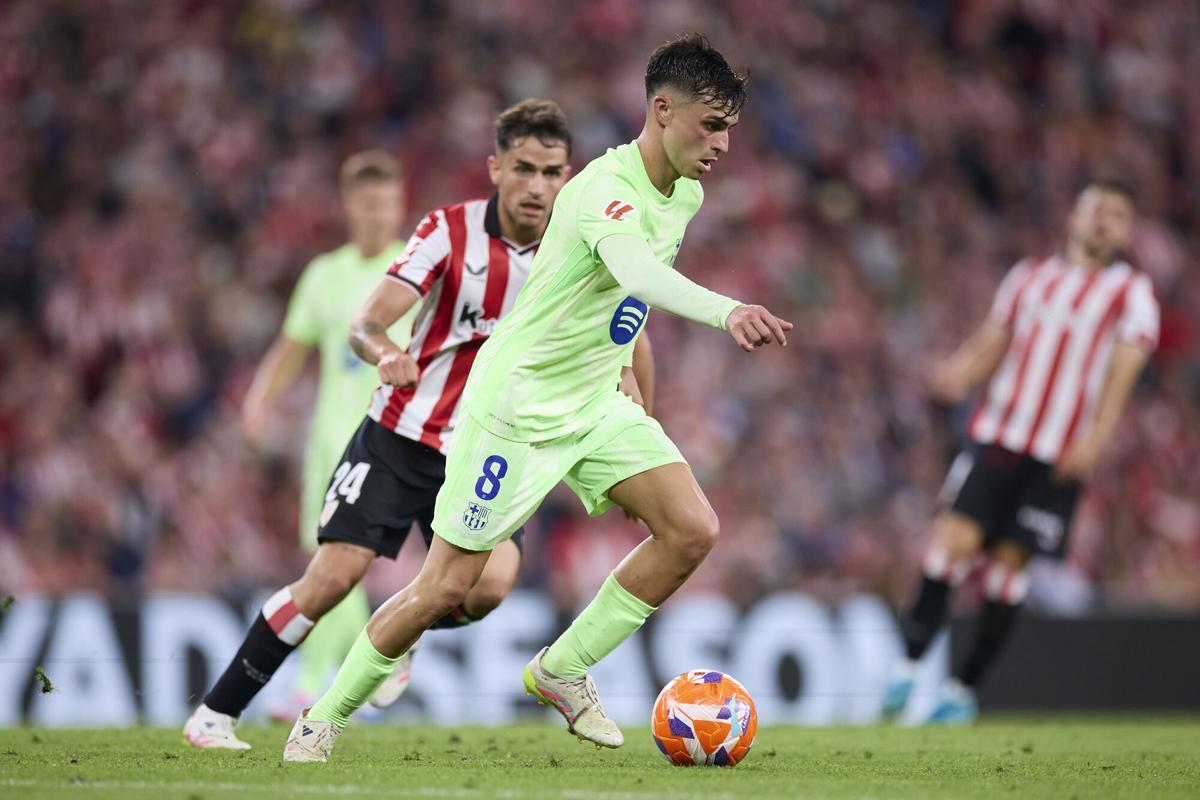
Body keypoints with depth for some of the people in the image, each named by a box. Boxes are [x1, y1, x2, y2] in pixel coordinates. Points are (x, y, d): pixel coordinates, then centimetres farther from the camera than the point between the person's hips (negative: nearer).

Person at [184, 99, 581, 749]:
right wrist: (386, 352, -40)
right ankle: (215, 714, 1)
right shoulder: (449, 230, -11)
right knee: (332, 577, -12)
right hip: (400, 434, -2)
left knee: (490, 583, -22)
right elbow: (364, 324, -17)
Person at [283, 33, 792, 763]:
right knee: (446, 587, -3)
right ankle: (325, 718, 18)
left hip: (596, 404, 8)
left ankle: (563, 671, 4)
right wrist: (727, 312, -65)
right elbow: (637, 272, -49)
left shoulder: (685, 195, 2)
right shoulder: (604, 189, -27)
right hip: (516, 405, -8)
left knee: (693, 531, -12)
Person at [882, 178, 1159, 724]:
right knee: (956, 536, -13)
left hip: (1060, 454, -2)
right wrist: (960, 372, -8)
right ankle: (910, 664, -7)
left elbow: (1122, 372, -4)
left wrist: (1094, 439, -18)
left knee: (1010, 561, -3)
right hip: (997, 434, 2)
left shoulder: (1131, 292, 6)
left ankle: (964, 689, 8)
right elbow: (992, 342, 15)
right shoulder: (1029, 276, 16)